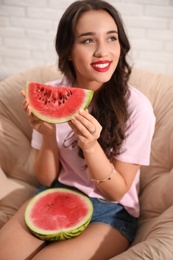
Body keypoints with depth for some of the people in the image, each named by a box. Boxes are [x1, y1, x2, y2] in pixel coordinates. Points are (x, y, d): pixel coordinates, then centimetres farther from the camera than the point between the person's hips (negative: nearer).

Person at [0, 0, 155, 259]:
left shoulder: (136, 106, -20)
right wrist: (47, 135, -24)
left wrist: (90, 146, -31)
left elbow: (117, 191, -13)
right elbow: (47, 179, -4)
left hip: (111, 211, -3)